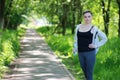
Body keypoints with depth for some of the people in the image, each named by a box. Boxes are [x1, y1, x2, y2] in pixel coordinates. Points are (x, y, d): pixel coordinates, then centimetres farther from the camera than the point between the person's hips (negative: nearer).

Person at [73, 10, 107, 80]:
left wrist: (96, 45, -5)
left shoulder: (94, 28, -5)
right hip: (80, 53, 5)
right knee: (85, 73, 16)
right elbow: (76, 39, 18)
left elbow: (104, 38, 2)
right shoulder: (78, 27, 7)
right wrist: (75, 49, 9)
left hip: (90, 53, -4)